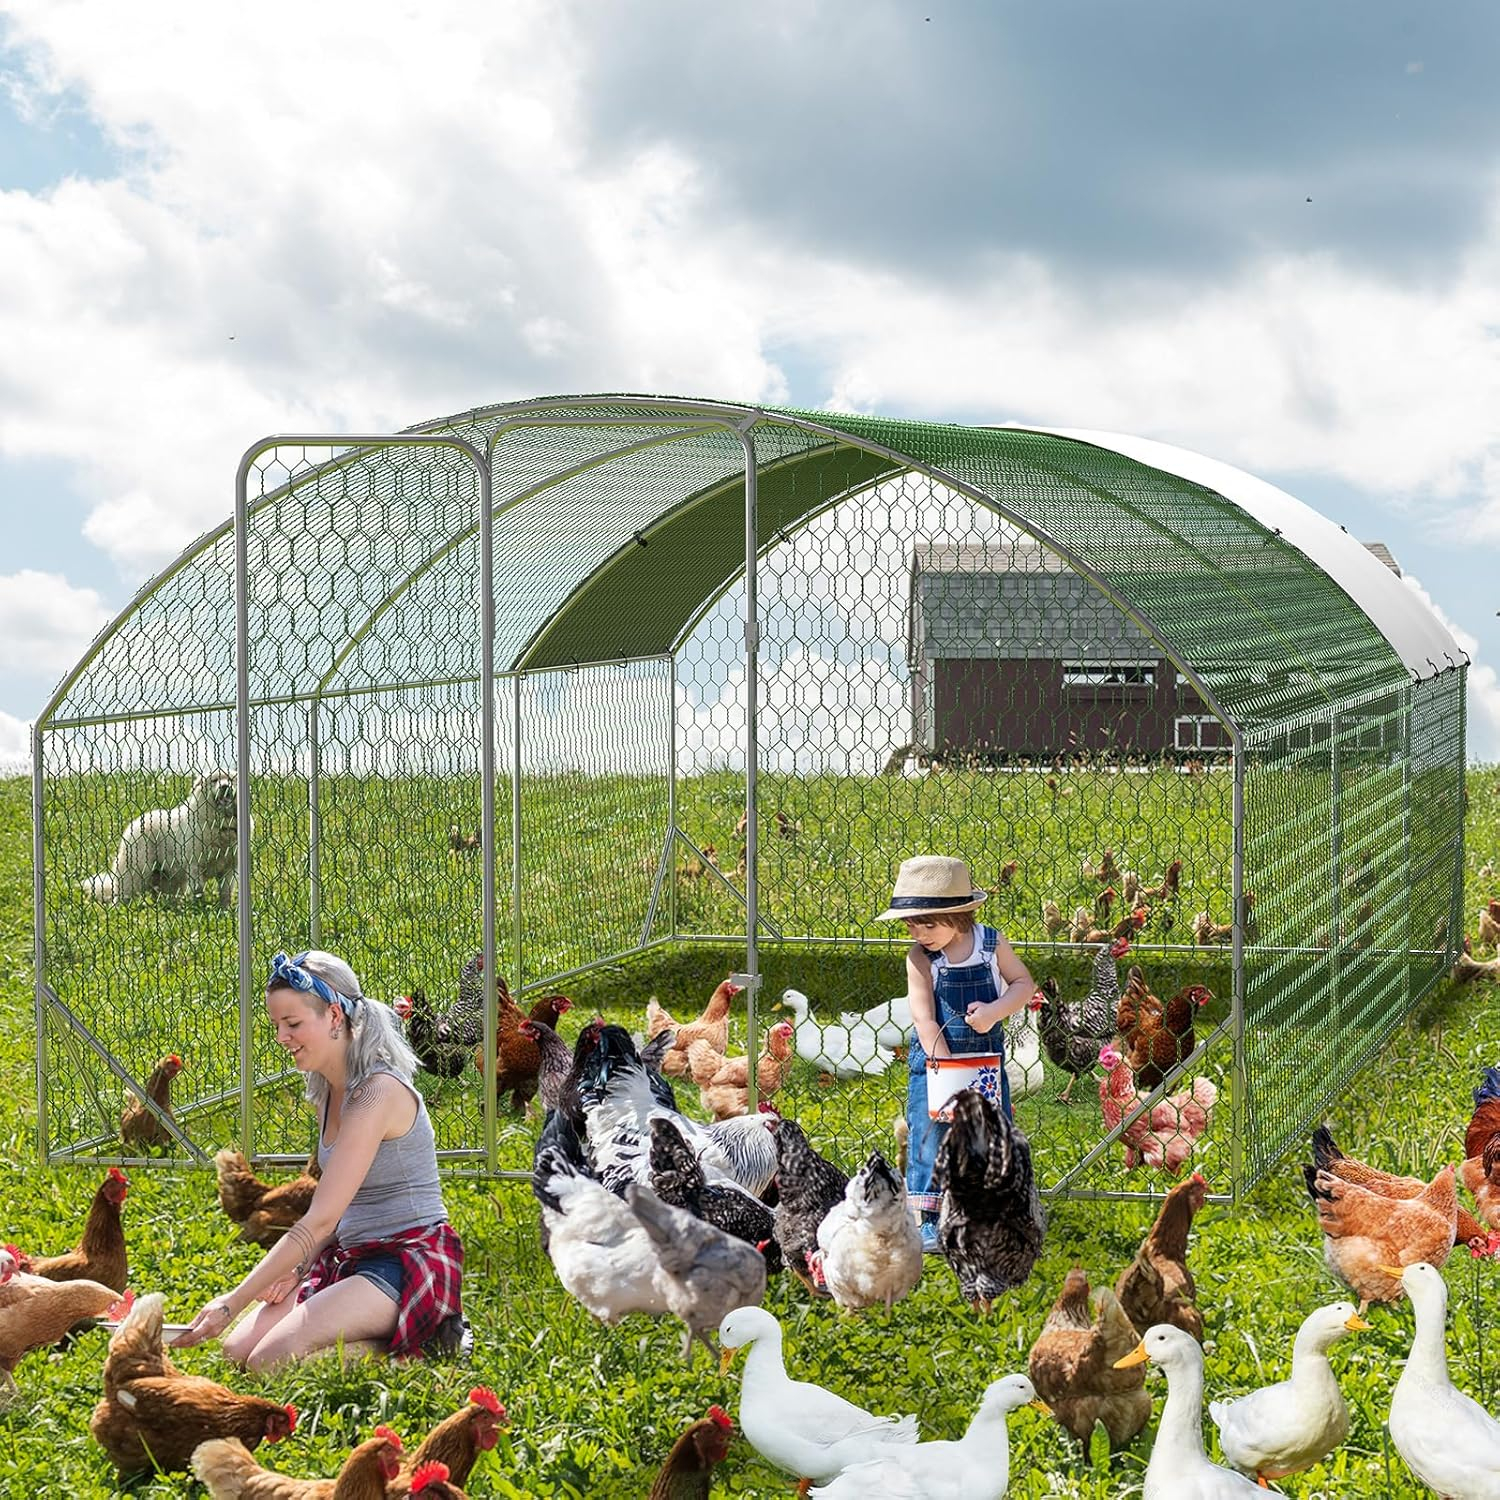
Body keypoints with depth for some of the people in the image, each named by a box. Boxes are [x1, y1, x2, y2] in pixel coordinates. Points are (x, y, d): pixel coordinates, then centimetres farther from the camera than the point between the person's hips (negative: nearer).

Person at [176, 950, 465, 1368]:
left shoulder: (378, 1093, -20)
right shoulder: (327, 1093, 11)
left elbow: (320, 1221, -24)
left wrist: (233, 1303, -25)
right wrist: (296, 1270, -2)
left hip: (411, 1260, -9)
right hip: (350, 1258, 9)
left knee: (273, 1361, -24)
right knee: (237, 1350, -6)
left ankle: (422, 1347, -7)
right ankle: (379, 1337, 5)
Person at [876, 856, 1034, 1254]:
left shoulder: (991, 942, -7)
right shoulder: (920, 959, -12)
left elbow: (1024, 983, 1)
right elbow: (924, 1019, -15)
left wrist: (994, 1011, -18)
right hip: (933, 1060, -2)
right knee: (930, 1139, -4)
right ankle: (929, 1221, 4)